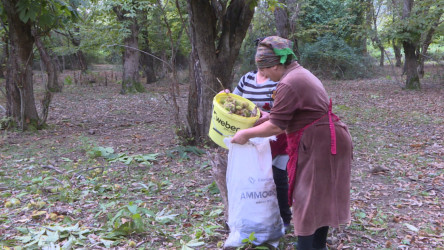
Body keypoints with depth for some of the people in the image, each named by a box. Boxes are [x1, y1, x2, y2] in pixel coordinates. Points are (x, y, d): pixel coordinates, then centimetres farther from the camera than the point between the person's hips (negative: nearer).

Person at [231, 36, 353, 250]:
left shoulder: (288, 84, -19)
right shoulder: (300, 74, 13)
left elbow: (276, 127, -18)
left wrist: (246, 134, -6)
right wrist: (269, 116, 20)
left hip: (319, 144, -10)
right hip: (323, 140, 10)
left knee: (307, 197, 0)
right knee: (320, 196, 18)